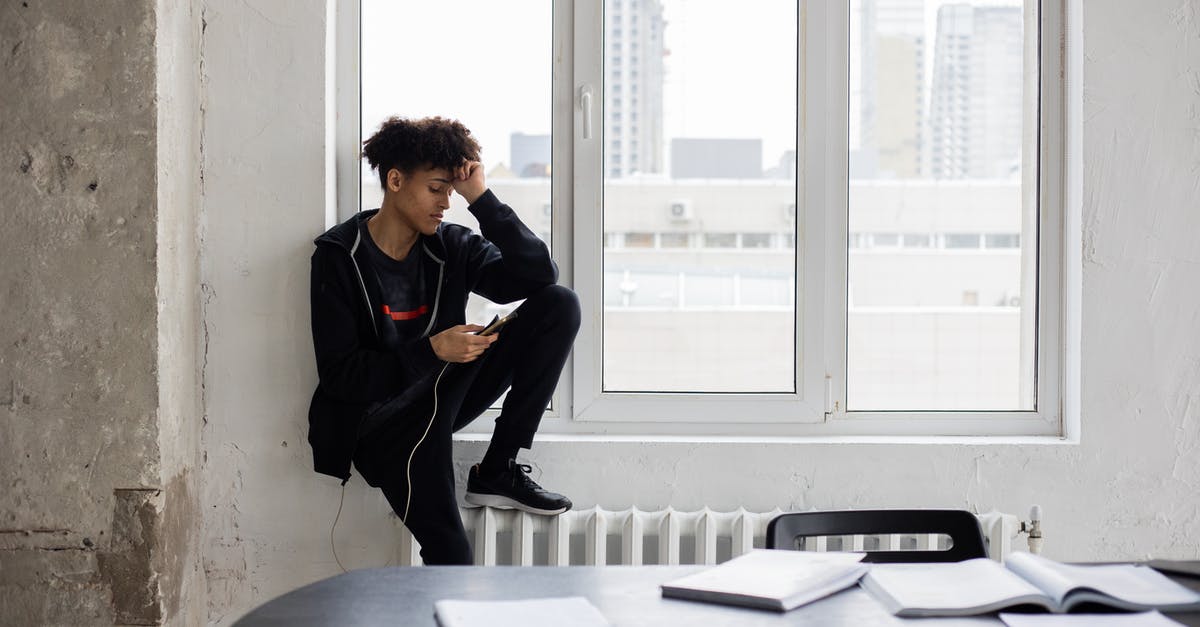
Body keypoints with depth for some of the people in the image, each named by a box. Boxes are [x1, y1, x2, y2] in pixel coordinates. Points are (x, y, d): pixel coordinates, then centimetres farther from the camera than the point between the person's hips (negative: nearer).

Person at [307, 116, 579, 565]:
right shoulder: (339, 257, -8)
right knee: (449, 555, -30)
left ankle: (497, 472, -10)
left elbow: (538, 274, -6)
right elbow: (339, 375, -13)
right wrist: (432, 351, -24)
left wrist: (480, 198, -10)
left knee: (560, 304, -10)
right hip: (374, 423, -5)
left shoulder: (452, 247, 4)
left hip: (440, 402, 6)